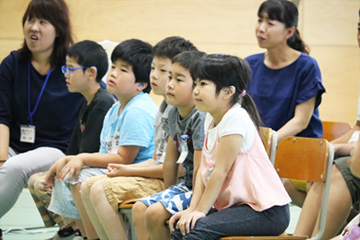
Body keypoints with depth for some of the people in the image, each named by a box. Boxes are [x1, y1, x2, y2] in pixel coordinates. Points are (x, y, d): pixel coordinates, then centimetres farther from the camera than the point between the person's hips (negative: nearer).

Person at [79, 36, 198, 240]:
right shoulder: (164, 109, 16)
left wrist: (131, 171, -13)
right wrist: (124, 169, 2)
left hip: (170, 183, -10)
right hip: (155, 175, 10)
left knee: (101, 190, -20)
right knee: (88, 186, 5)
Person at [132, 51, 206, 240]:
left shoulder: (202, 118, -22)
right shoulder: (174, 114, 7)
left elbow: (200, 169, -22)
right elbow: (170, 161, 13)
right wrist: (167, 194, 13)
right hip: (187, 185, 10)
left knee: (155, 213, -20)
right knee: (139, 208, 4)